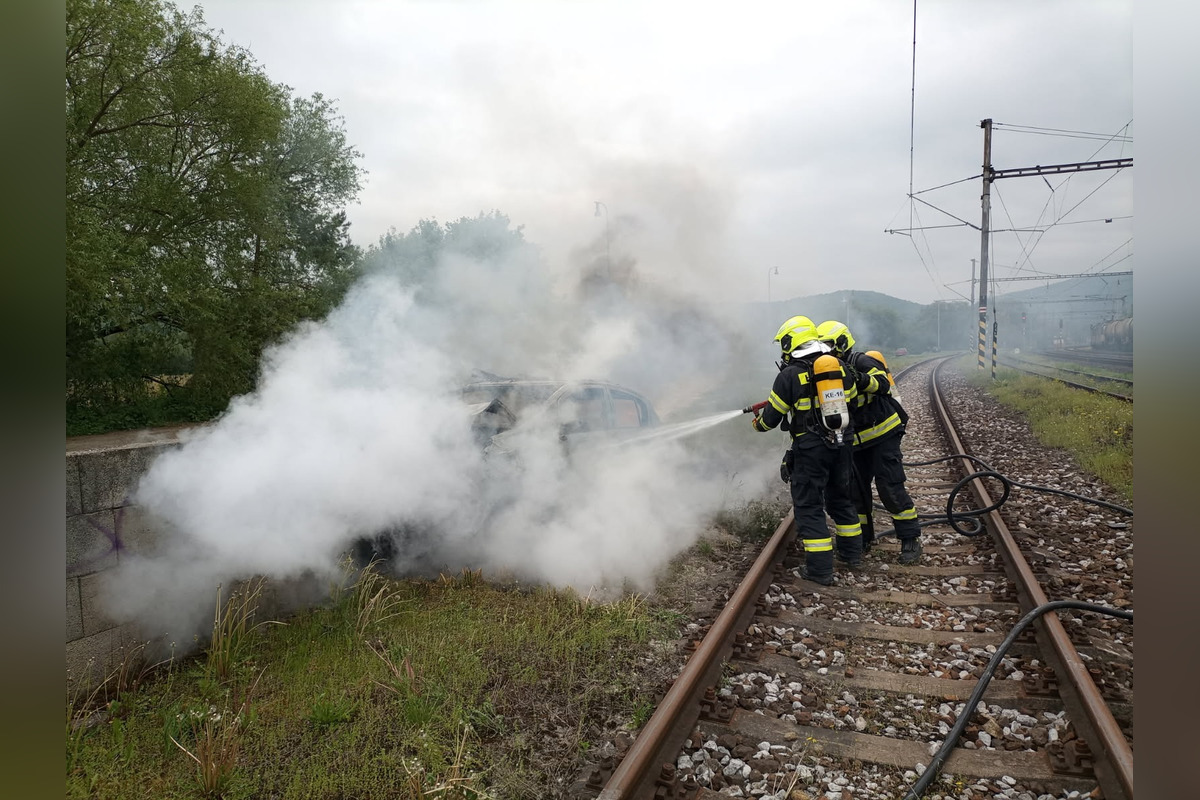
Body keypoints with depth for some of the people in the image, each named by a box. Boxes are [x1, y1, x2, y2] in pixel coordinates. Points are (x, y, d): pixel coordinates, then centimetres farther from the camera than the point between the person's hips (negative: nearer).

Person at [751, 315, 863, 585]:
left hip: (810, 448, -6)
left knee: (808, 506, 2)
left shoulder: (789, 375, -12)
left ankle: (820, 568, 3)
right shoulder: (839, 366, 5)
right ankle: (851, 551, 35)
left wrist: (758, 423, 16)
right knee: (840, 497, 23)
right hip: (841, 443, 6)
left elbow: (772, 415, -5)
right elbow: (851, 398, 16)